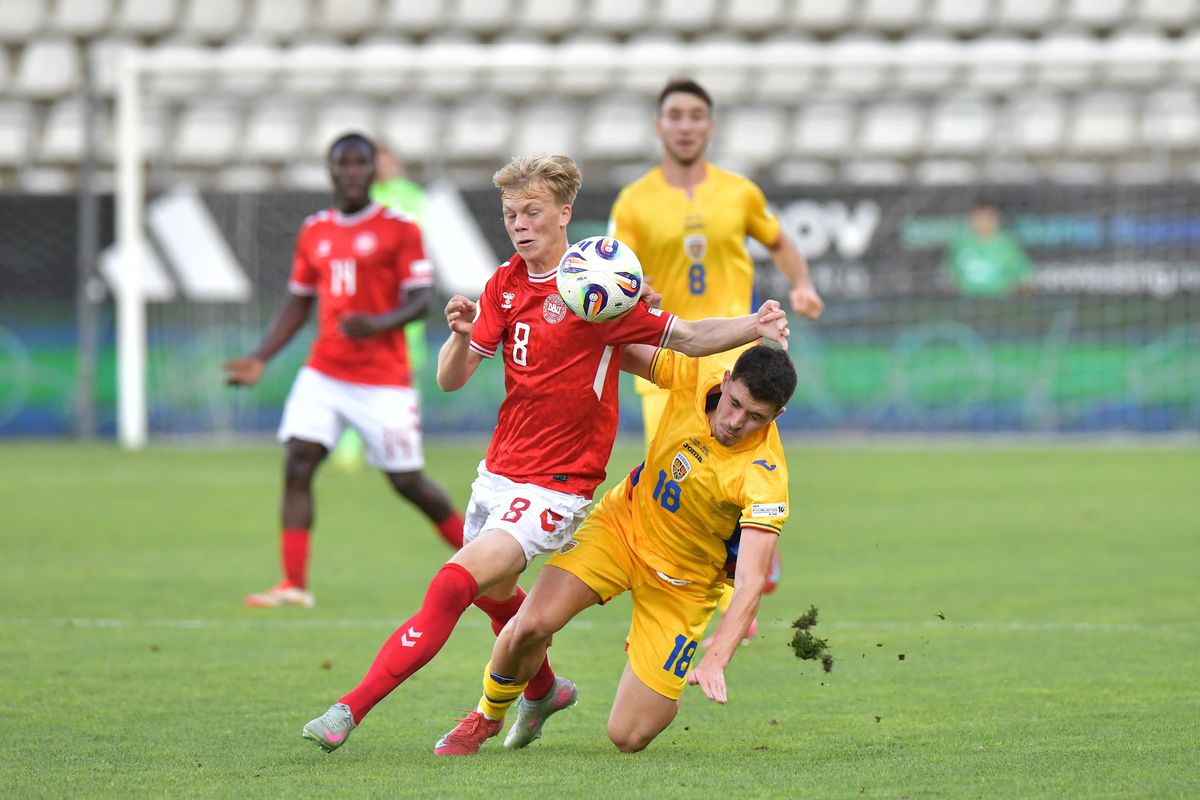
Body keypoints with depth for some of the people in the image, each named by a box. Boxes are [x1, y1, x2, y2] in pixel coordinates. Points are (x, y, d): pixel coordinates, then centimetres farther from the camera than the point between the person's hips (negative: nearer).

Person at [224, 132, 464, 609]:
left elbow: (420, 300, -9)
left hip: (382, 380, -4)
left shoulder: (399, 229, -4)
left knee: (408, 482, 1)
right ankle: (294, 584, -13)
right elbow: (298, 305, 17)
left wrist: (378, 324, -28)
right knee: (297, 464, -13)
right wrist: (260, 359, 8)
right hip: (324, 373, 4)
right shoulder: (313, 233, 10)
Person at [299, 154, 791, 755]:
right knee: (496, 596, 23)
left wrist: (753, 326, -26)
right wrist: (461, 336, -19)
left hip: (555, 487, -7)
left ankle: (351, 710, -21)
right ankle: (543, 690, 51)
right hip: (498, 472, 7)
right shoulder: (504, 285, 6)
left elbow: (687, 339, -8)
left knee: (453, 586, -19)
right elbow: (450, 379, 3)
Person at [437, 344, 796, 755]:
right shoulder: (697, 374, -19)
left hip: (681, 580, -3)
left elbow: (750, 582, -36)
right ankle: (489, 715, 10)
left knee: (628, 737, -6)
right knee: (532, 623, -23)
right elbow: (622, 350, -2)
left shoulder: (764, 476, -30)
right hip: (624, 521, 3)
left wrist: (715, 661, -48)